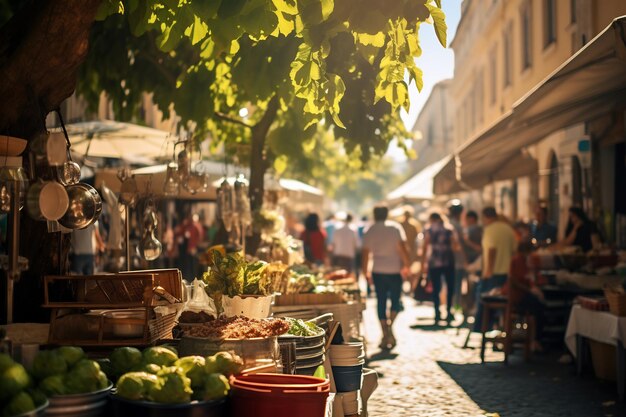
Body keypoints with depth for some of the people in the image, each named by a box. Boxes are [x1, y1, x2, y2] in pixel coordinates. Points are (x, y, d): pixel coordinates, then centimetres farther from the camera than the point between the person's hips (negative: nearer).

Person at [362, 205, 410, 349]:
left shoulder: (369, 232, 4)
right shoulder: (395, 227, -2)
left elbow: (365, 255, 2)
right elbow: (402, 247, -10)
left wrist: (366, 273, 11)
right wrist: (406, 266, -3)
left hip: (378, 272, 1)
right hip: (395, 270, -1)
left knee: (381, 302, 6)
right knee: (395, 300, 11)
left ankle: (385, 335, 4)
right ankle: (390, 326, -11)